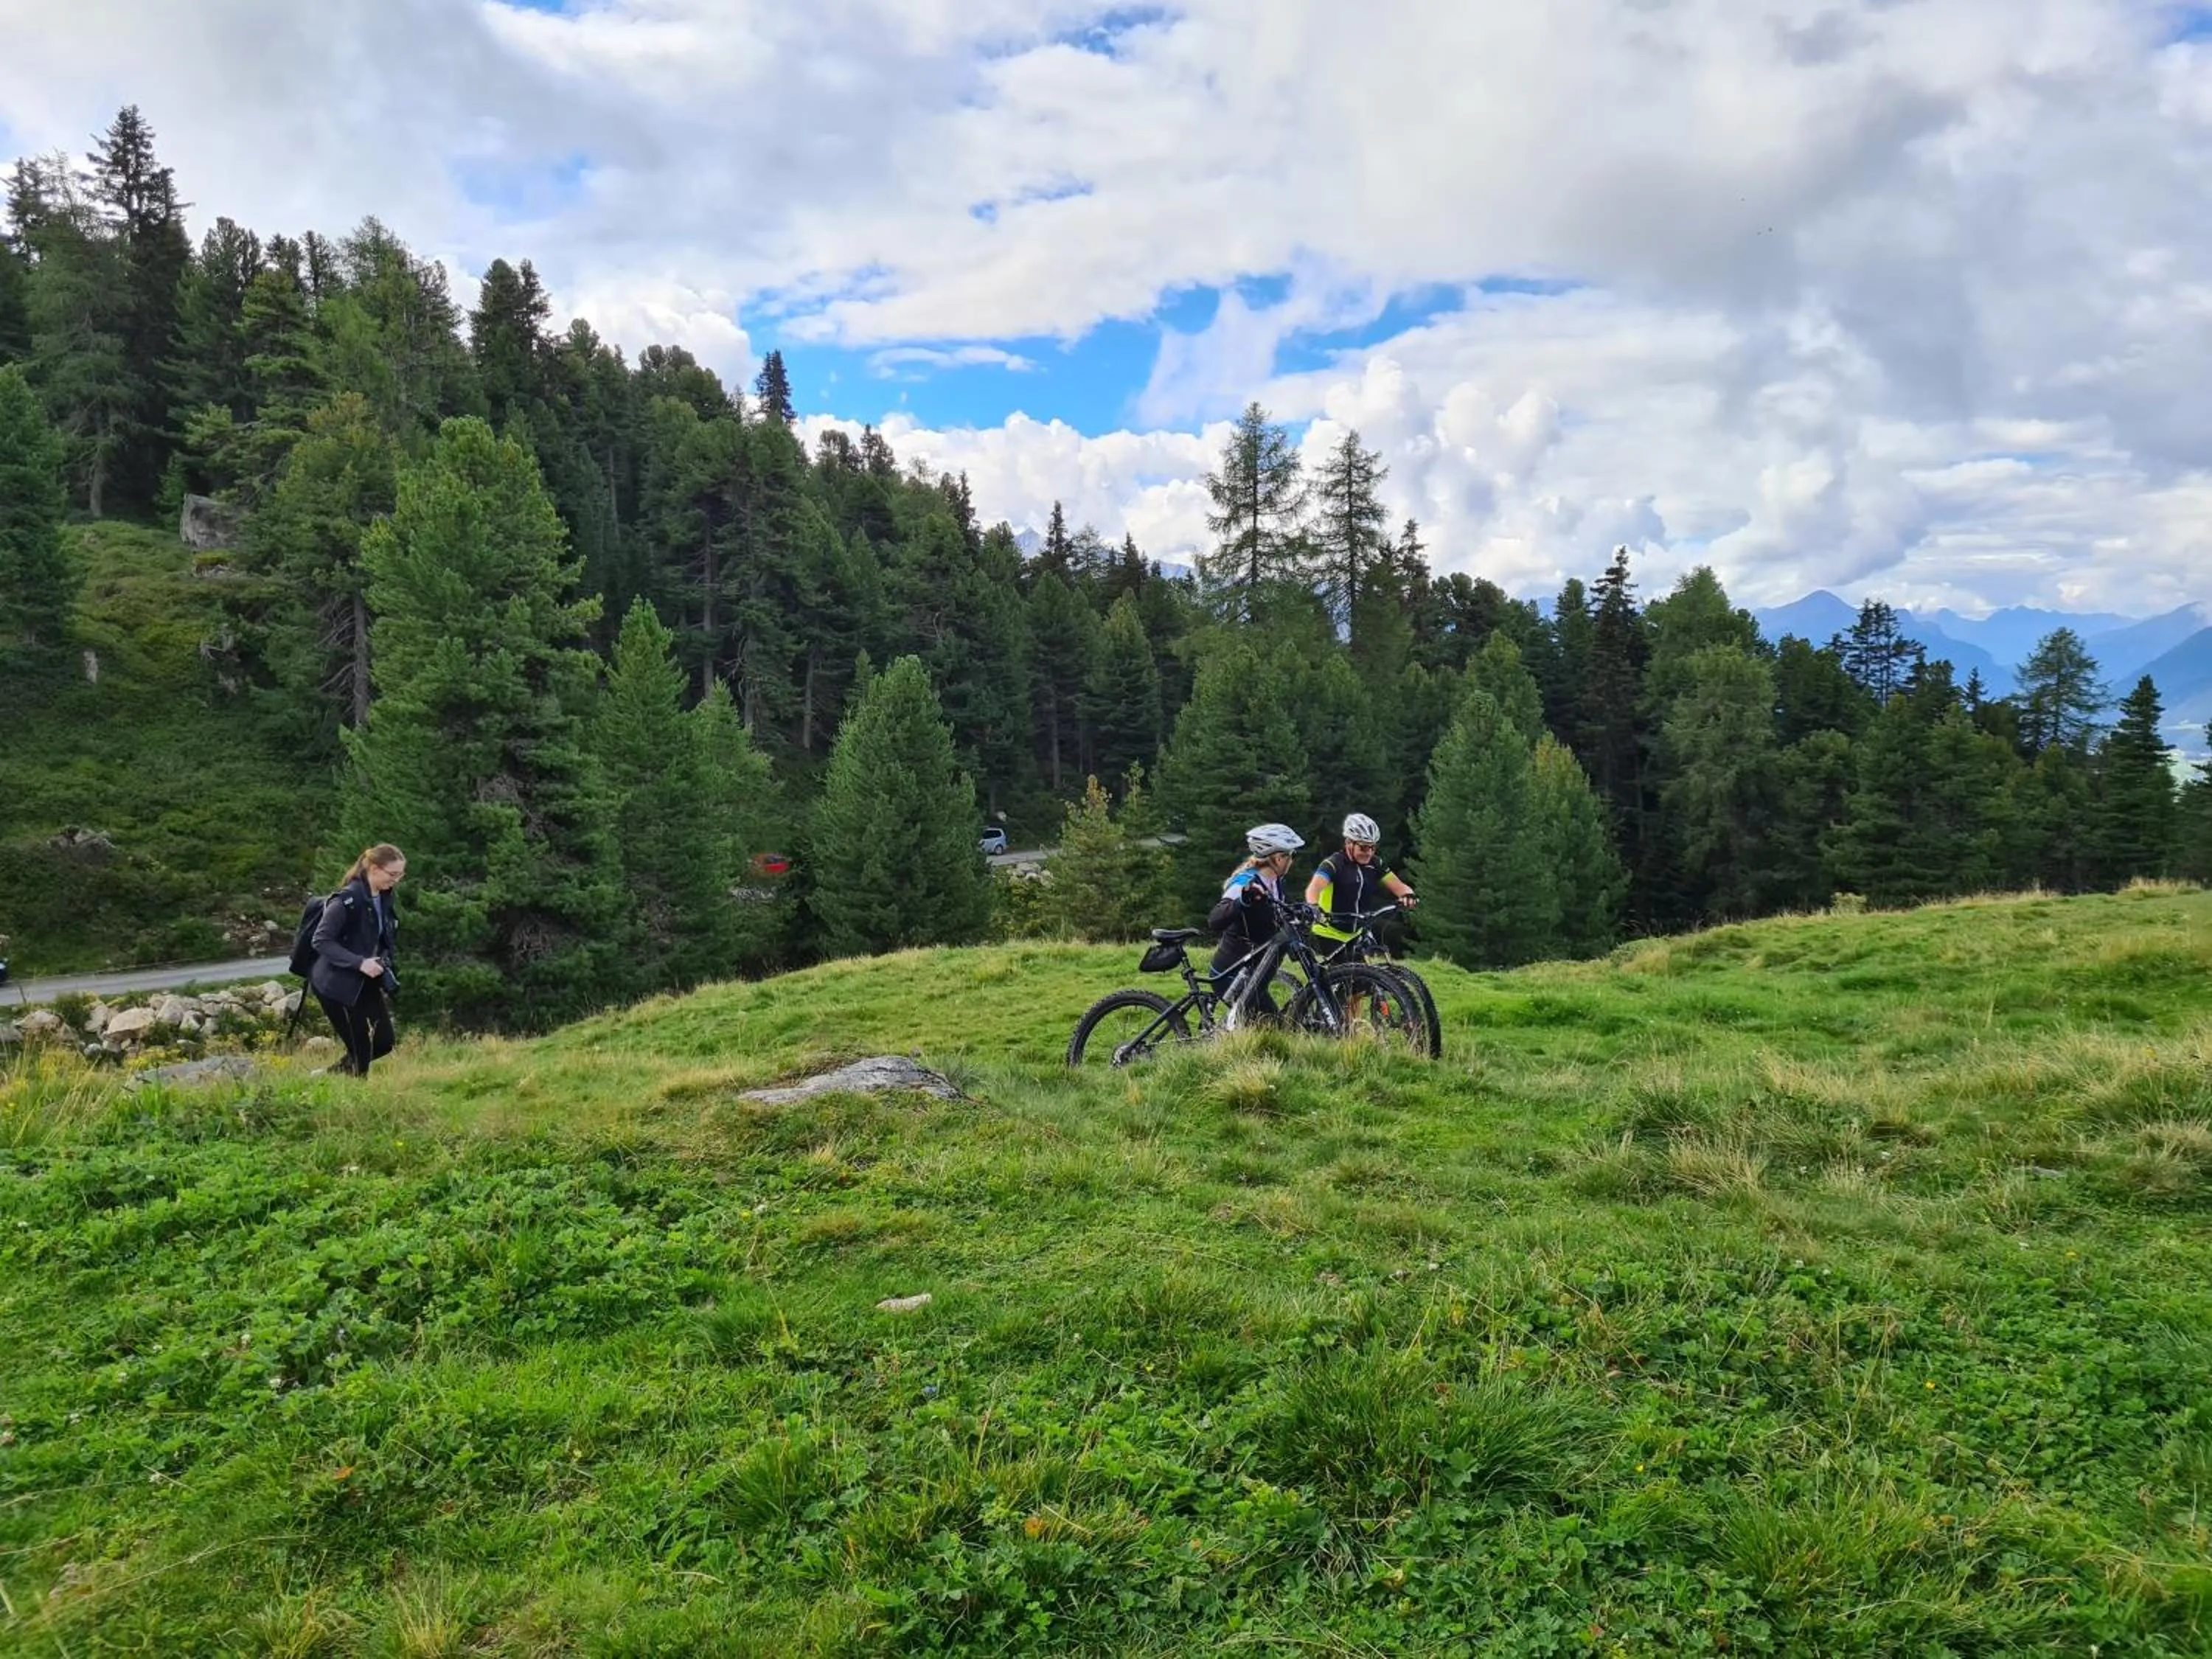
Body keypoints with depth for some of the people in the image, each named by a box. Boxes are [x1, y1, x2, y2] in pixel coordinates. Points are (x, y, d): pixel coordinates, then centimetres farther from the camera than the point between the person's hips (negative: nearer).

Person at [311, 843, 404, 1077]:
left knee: (383, 1042, 9)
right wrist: (359, 963, -28)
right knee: (360, 1049, -3)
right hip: (338, 984, -8)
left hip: (367, 983, 8)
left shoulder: (383, 898, 5)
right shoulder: (348, 899, -21)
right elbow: (321, 941, -22)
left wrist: (384, 961, -1)